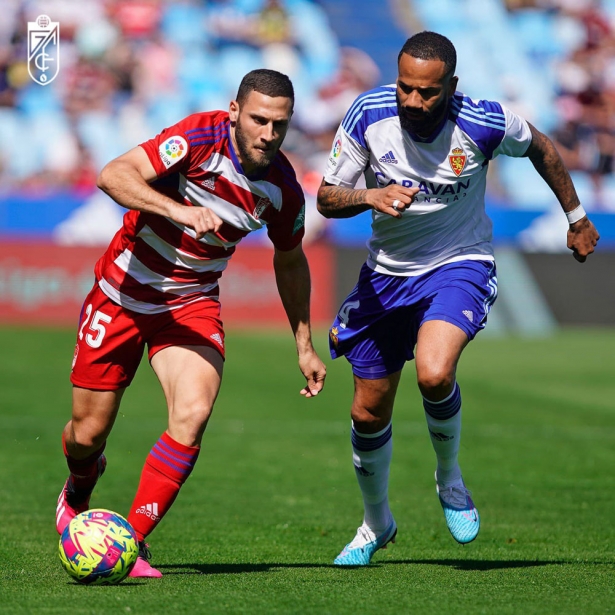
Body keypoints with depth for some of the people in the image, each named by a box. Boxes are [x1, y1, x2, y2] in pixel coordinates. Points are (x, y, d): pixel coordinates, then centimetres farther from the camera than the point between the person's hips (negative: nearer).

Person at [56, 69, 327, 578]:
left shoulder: (284, 190, -8)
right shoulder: (201, 137, -22)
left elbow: (290, 261, 12)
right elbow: (113, 176, -33)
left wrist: (304, 344, 16)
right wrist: (177, 209, -48)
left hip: (192, 303, 3)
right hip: (123, 293, -3)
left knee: (194, 412, -23)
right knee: (88, 433, 5)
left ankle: (131, 543, -11)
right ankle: (78, 494, 43)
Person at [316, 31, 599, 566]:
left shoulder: (484, 124, -20)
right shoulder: (369, 114, -16)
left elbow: (539, 147, 3)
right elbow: (326, 199, -8)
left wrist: (577, 218, 13)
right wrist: (370, 197, -30)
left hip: (459, 265, -3)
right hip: (386, 272, 3)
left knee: (434, 373, -32)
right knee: (369, 413, 9)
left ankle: (450, 479, -1)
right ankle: (376, 525, 36)